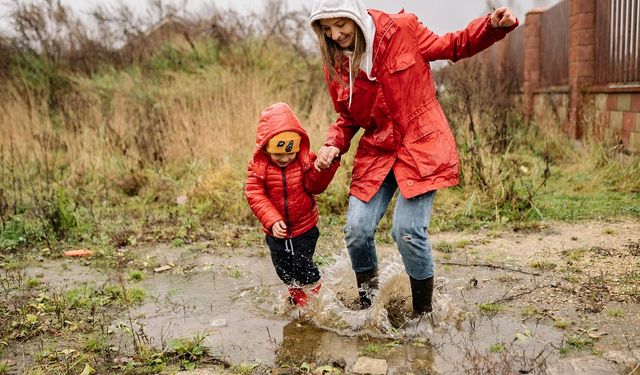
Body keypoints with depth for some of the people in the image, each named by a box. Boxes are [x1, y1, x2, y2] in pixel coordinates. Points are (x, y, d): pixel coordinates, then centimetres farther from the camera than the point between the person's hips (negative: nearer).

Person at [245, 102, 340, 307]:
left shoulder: (305, 159, -11)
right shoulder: (258, 165, -14)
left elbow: (315, 186, -16)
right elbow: (254, 194, -19)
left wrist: (325, 168, -35)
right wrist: (272, 220, -29)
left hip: (305, 228, -1)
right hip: (276, 231, 2)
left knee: (303, 267, 1)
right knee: (284, 270, 17)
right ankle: (297, 296, 47)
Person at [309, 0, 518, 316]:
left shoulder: (401, 29, -8)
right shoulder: (335, 65, 2)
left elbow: (453, 47, 5)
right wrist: (333, 145, -6)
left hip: (421, 147, -4)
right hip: (376, 153, 4)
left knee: (407, 231, -14)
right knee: (356, 230, -7)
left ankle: (424, 314, 11)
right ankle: (367, 307, 20)